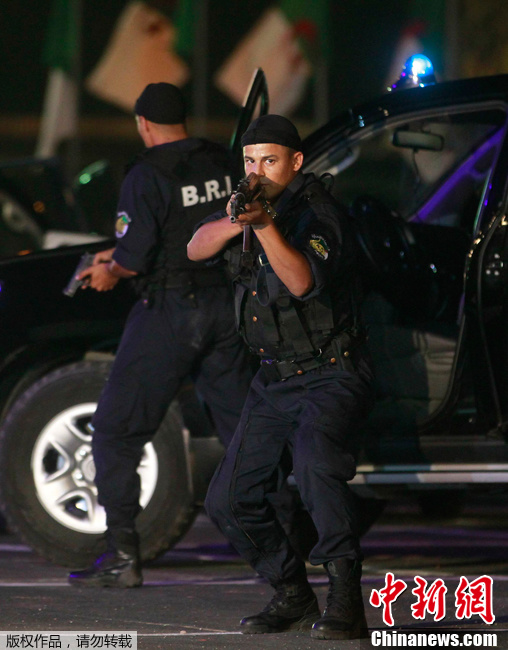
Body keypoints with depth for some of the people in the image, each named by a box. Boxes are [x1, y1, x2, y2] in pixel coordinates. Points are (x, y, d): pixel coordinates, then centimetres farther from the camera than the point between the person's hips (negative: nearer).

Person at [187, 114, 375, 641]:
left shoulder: (317, 213, -16)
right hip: (273, 380, 8)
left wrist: (265, 224, -46)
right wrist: (236, 223, -26)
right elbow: (196, 249, -5)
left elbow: (303, 282, -32)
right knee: (228, 501, 4)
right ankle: (293, 597, 22)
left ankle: (346, 602, -34)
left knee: (315, 459, -36)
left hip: (331, 377, -8)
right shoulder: (247, 201, 8)